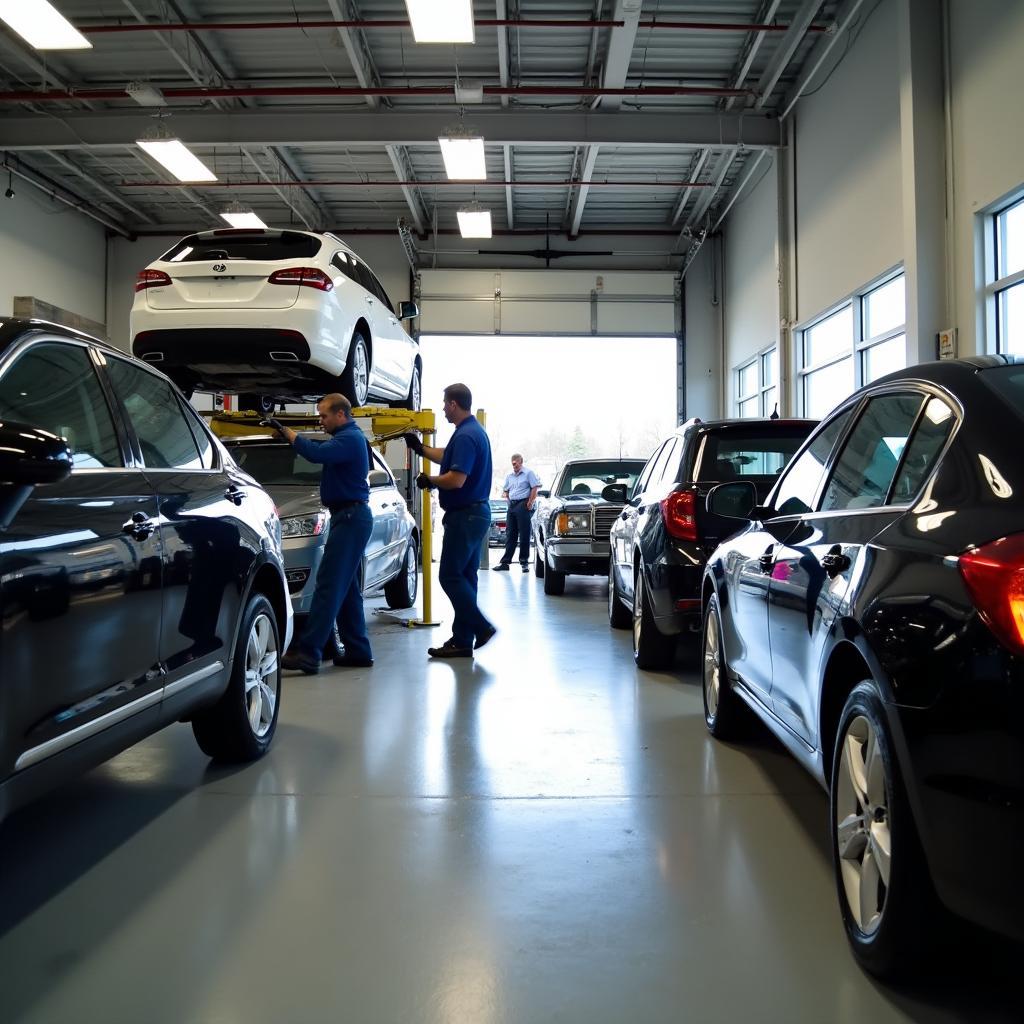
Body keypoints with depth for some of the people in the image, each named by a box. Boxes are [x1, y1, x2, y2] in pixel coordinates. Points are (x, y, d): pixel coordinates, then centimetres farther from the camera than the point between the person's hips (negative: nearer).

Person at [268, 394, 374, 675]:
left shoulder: (350, 438, -15)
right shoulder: (348, 437, 20)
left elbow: (316, 453, -29)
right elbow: (321, 451, 21)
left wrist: (285, 430, -20)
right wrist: (286, 433, 10)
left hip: (351, 517, -11)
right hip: (350, 516, 11)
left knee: (328, 586, -14)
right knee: (347, 589, 12)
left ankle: (307, 652, -16)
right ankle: (358, 651, 16)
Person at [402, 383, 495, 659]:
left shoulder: (466, 435, -19)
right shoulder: (474, 431, 15)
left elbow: (456, 479, -26)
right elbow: (449, 458, 30)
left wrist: (429, 481, -9)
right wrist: (420, 448, 33)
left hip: (465, 516, -10)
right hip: (475, 513, 10)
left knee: (451, 576, -5)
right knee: (463, 577, 11)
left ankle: (480, 627, -2)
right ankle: (463, 640, 15)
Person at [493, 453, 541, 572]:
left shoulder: (528, 473, 0)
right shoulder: (509, 476, 18)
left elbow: (535, 488, -5)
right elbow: (505, 490, 26)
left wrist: (530, 503, -11)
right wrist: (505, 495, 5)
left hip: (523, 505, -6)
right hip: (512, 505, 6)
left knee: (524, 534, -4)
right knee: (510, 535, 6)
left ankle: (524, 562, 0)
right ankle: (505, 562, 7)